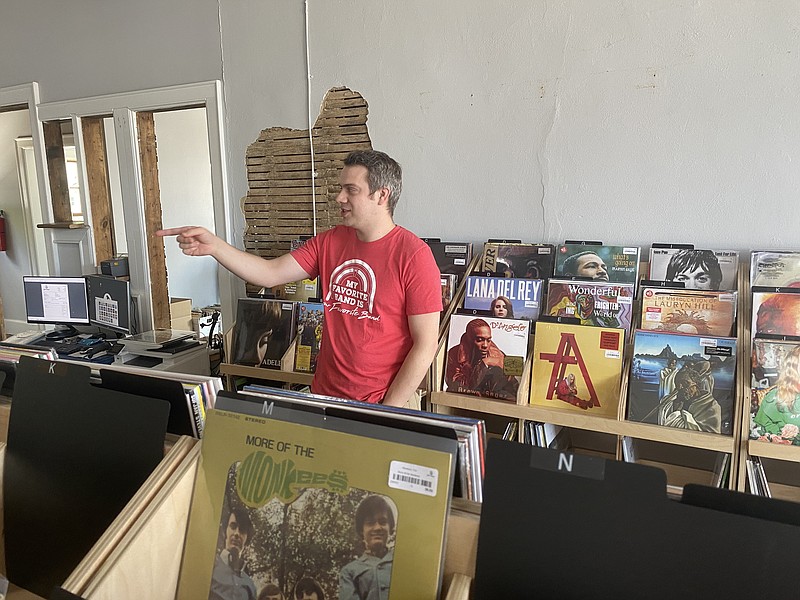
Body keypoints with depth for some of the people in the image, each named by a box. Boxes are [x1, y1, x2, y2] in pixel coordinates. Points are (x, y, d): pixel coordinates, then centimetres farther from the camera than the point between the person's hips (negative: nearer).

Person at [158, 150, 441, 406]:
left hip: (382, 402, -5)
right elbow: (270, 274, -1)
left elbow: (426, 345, -15)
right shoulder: (330, 242, 4)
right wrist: (214, 246, -14)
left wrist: (387, 413, -15)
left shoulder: (413, 256, -15)